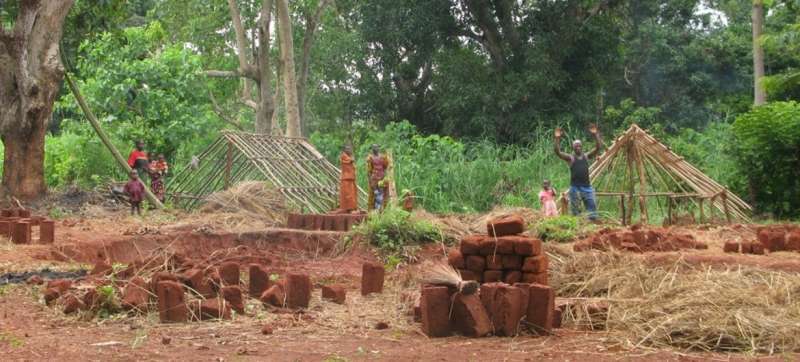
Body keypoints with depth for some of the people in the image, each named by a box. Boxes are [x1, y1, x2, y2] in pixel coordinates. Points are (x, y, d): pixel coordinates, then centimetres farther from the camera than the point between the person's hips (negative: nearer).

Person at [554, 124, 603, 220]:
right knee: (575, 209, 1)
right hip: (575, 188, -3)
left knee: (592, 206, -1)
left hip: (587, 186, 3)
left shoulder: (586, 156, 10)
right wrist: (557, 139, -22)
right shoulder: (570, 158, 1)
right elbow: (558, 152, -12)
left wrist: (595, 135, -8)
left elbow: (598, 148, 3)